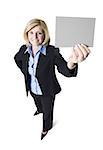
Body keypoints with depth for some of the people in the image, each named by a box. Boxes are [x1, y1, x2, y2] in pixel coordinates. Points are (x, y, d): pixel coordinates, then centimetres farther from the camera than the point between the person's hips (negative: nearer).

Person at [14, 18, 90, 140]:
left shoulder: (52, 51, -31)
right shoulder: (24, 49, -16)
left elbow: (65, 71, -45)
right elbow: (17, 59, 8)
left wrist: (71, 62, -67)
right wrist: (24, 71, 1)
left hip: (47, 91, -4)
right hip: (32, 89, 5)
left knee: (47, 111, 21)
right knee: (38, 103, 36)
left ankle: (47, 127, 53)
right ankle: (39, 110, 72)